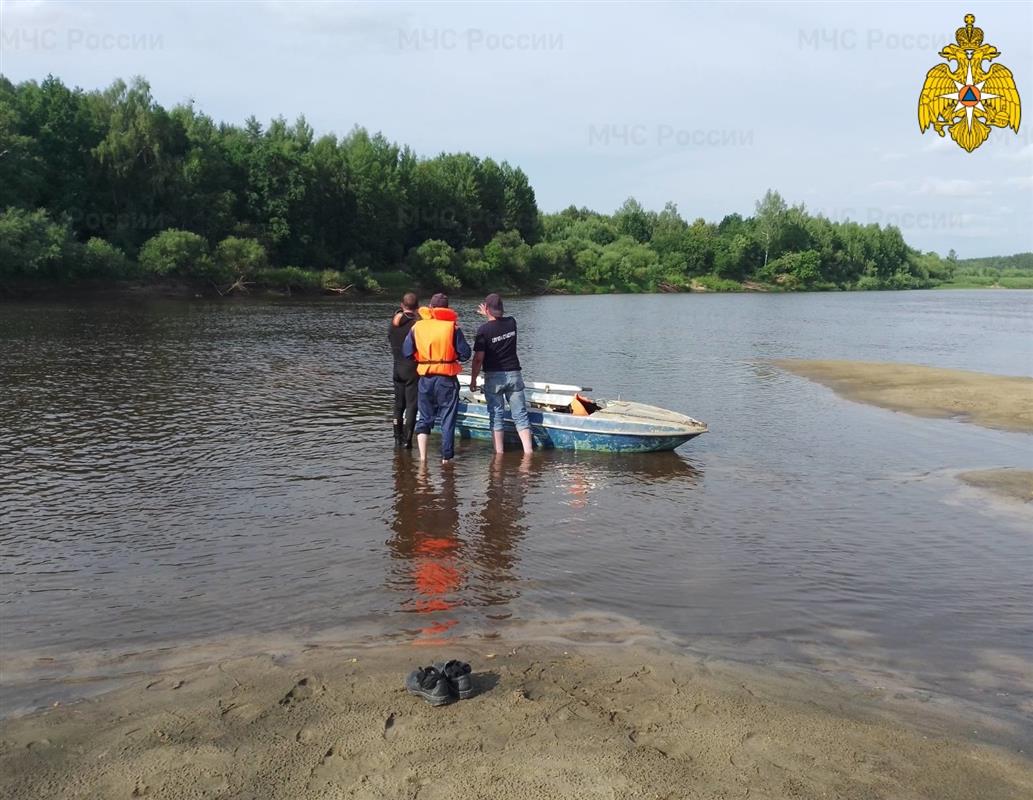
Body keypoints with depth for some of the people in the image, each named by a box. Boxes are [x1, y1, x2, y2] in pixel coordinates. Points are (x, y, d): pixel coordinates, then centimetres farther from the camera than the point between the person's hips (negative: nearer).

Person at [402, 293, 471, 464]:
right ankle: (446, 458, 11)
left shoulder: (417, 326, 0)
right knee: (447, 419, 8)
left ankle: (423, 457, 4)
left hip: (425, 379, 2)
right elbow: (465, 353, -7)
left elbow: (407, 352, 2)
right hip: (447, 379, -2)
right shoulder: (453, 326, -7)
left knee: (424, 418, 14)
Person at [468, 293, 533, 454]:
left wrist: (473, 379, -2)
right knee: (520, 415, 5)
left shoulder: (483, 330, -12)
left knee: (496, 416, 5)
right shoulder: (512, 323, 1)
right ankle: (528, 450, 0)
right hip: (514, 374, 3)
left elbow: (478, 359, -11)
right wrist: (488, 316, 36)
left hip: (493, 376, -3)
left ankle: (499, 453, 5)